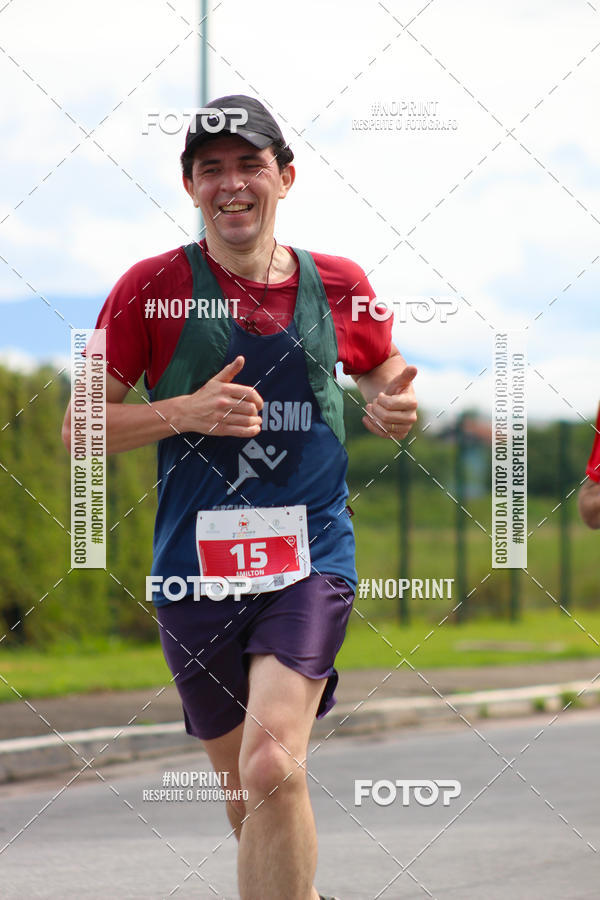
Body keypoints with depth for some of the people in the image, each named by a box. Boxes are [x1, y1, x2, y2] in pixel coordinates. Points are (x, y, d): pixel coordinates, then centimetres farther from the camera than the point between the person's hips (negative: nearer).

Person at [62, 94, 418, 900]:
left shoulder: (337, 285, 5)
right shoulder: (154, 287, -1)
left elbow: (383, 368, 25)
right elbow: (81, 426, 1)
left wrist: (395, 404, 1)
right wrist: (186, 413, -15)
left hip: (311, 560, -1)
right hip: (196, 565, 1)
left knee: (272, 767, -23)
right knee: (245, 792, 11)